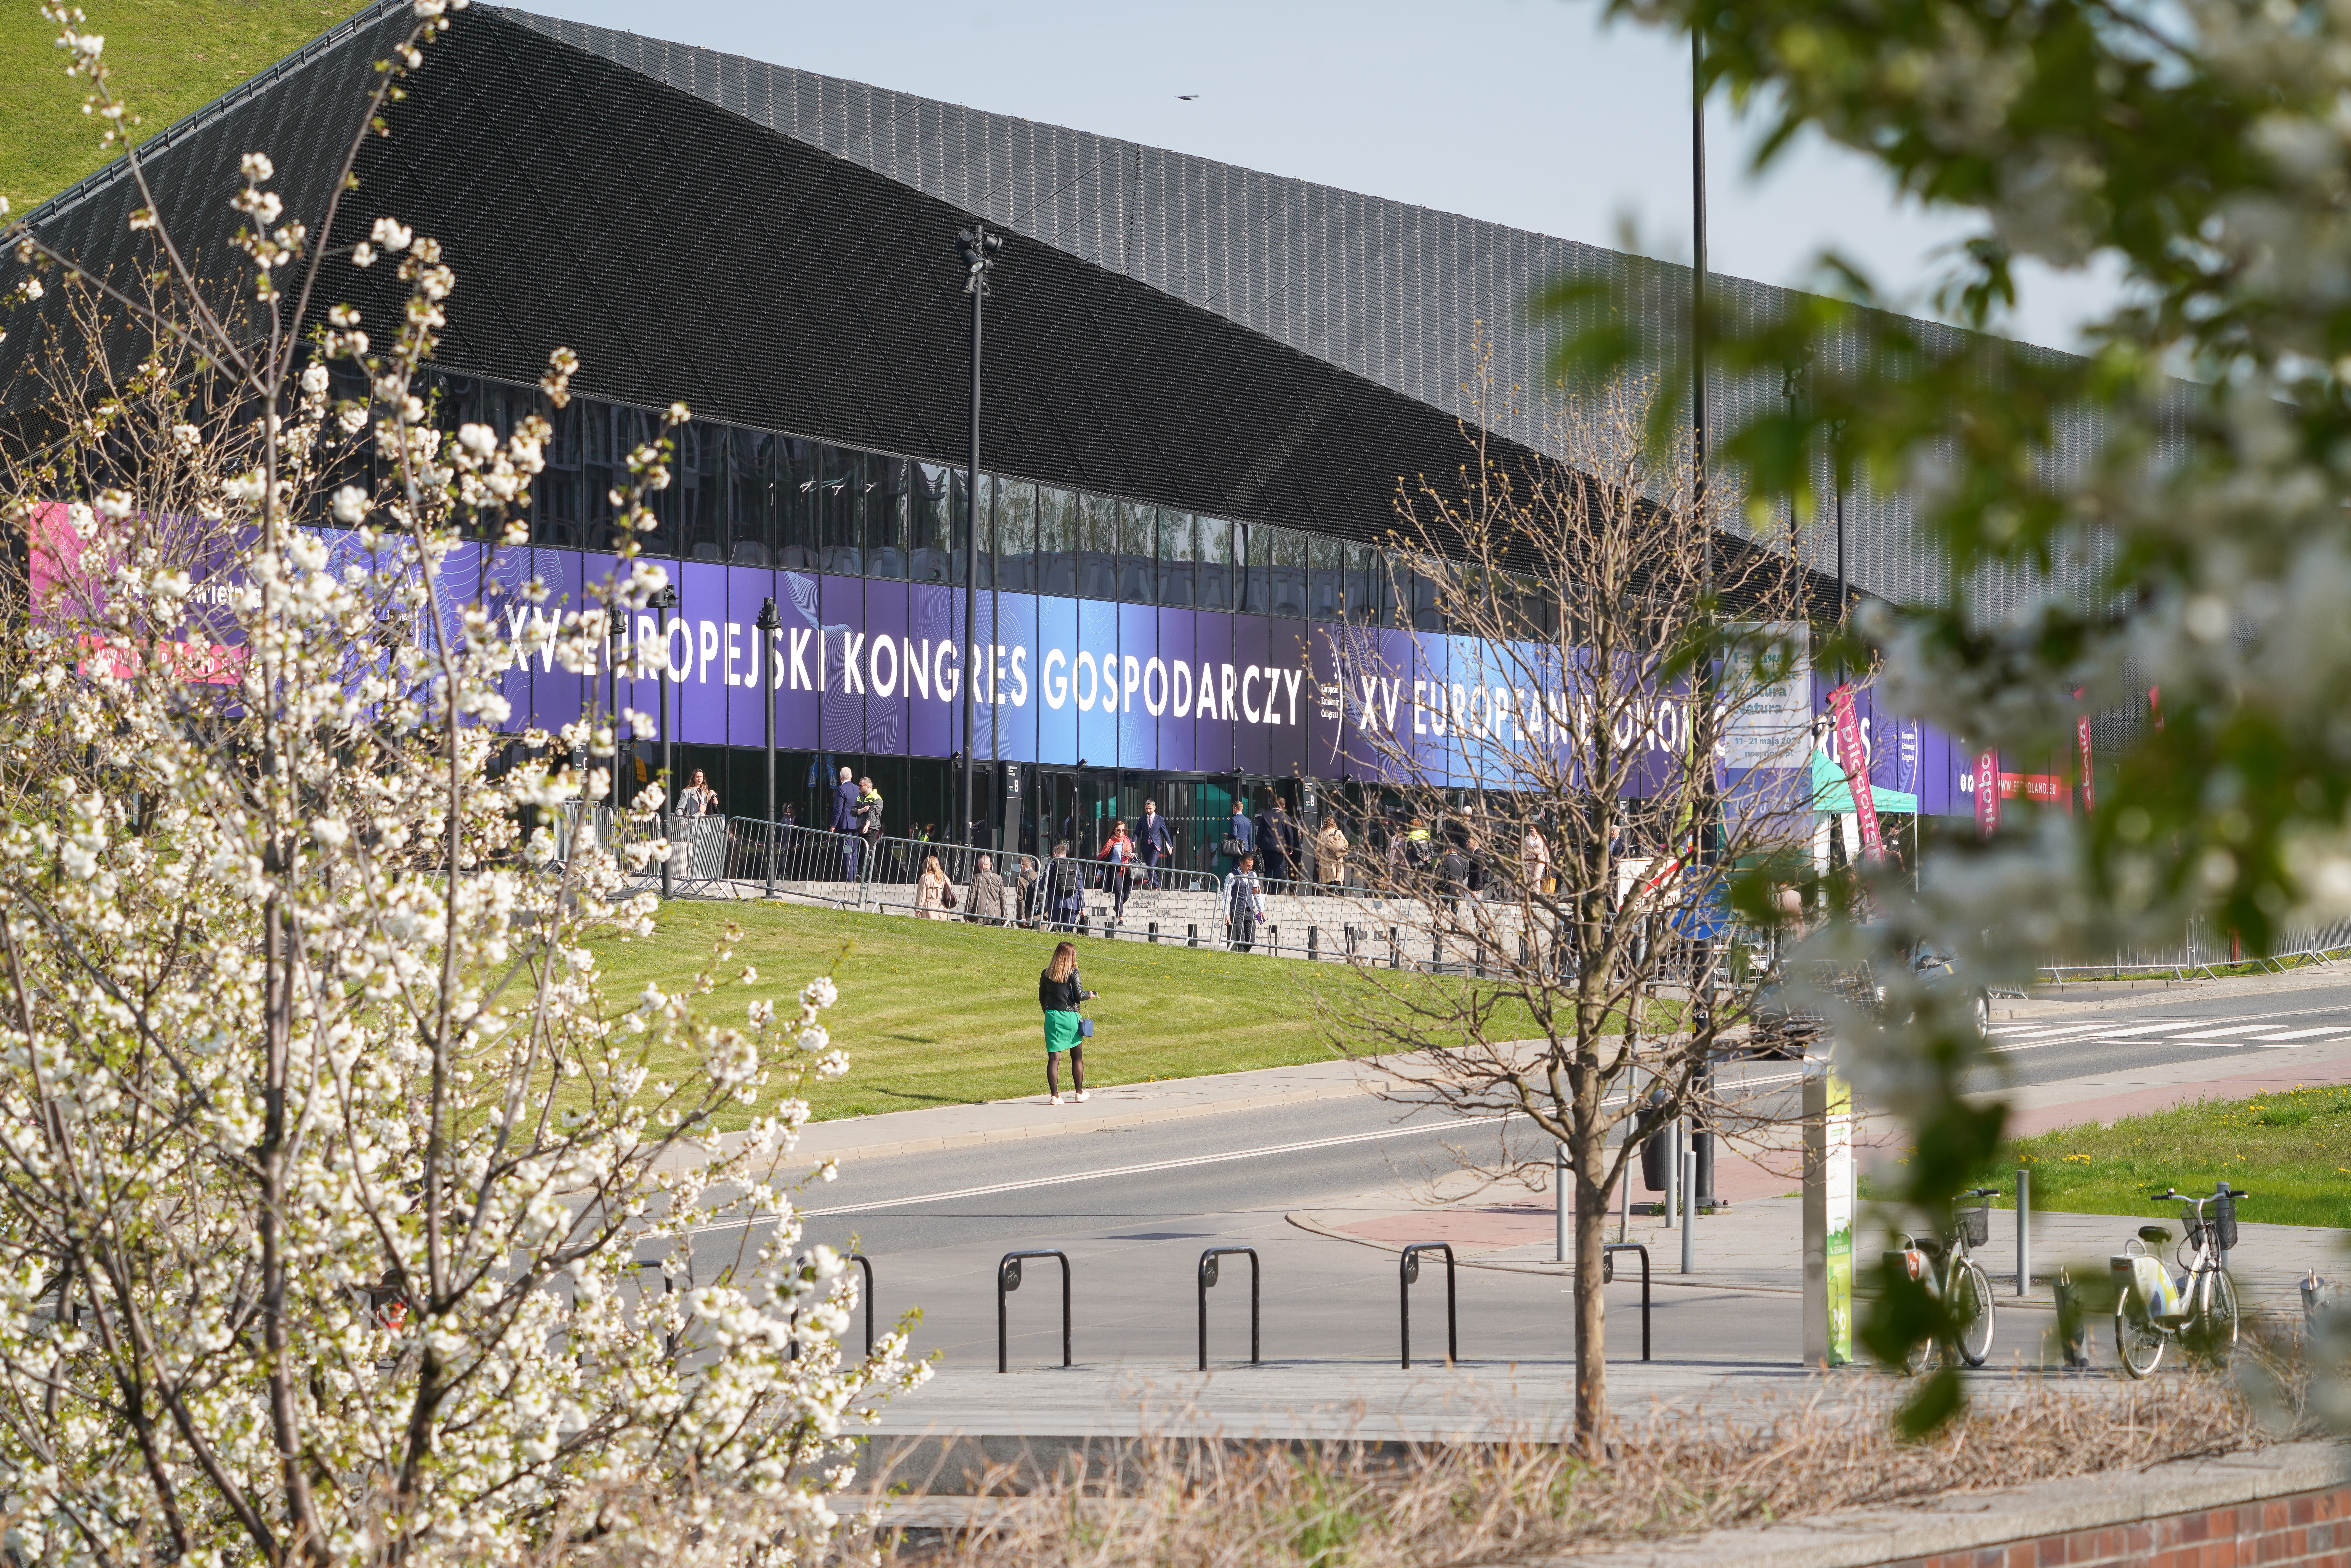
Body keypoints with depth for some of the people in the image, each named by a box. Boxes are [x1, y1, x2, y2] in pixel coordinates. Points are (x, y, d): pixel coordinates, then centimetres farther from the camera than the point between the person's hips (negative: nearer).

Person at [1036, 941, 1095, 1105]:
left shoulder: (1046, 974, 2)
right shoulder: (1073, 973, -10)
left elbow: (1042, 997, 9)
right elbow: (1079, 995, -12)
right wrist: (1089, 995, 9)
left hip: (1052, 1017, 2)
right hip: (1070, 1017, -2)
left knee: (1054, 1057, 0)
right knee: (1077, 1056, 15)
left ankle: (1054, 1096, -5)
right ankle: (1080, 1092, 23)